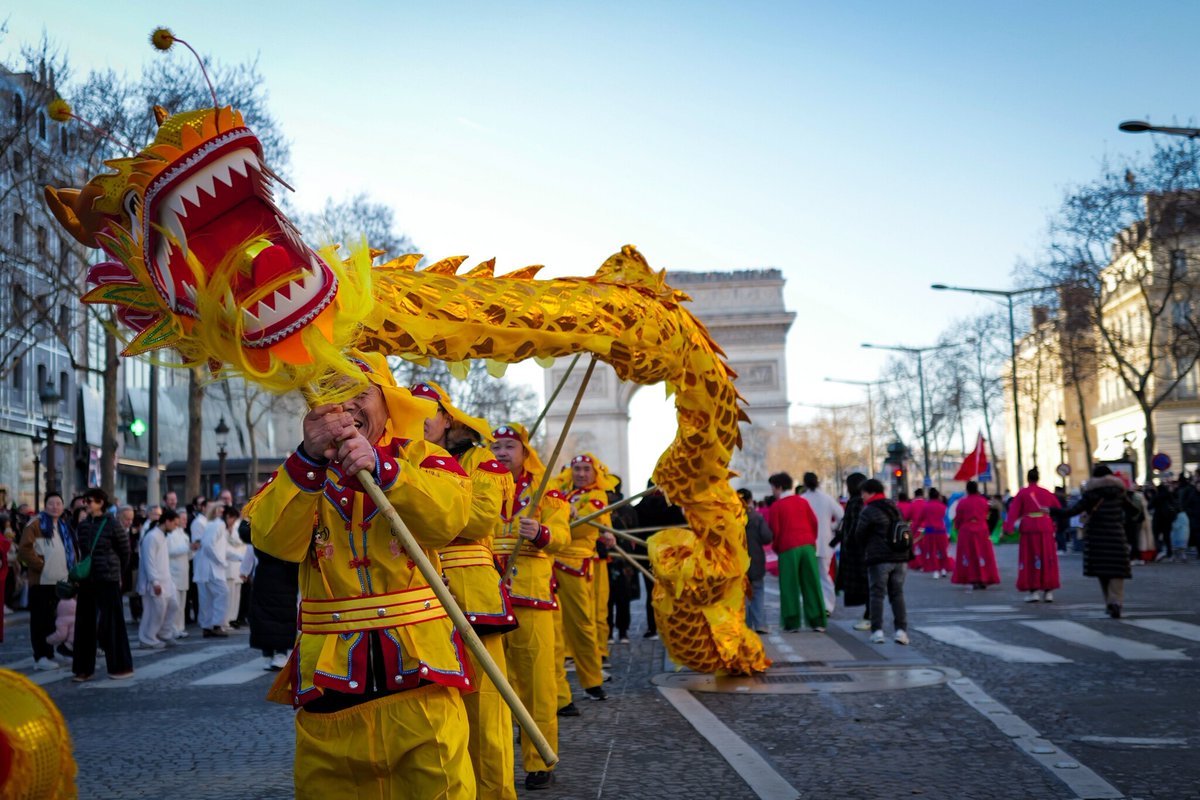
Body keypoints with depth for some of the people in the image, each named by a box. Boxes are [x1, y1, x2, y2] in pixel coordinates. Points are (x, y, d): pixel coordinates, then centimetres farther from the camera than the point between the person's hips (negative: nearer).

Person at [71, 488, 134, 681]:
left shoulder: (111, 525, -8)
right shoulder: (83, 526, 7)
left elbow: (125, 551, 1)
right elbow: (82, 552, 16)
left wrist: (115, 571, 10)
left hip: (108, 580, -5)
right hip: (87, 580, 5)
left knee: (111, 623, -1)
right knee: (85, 623, 7)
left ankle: (121, 667, 8)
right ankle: (84, 668, 15)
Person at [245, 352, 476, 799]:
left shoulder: (422, 456, 6)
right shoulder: (301, 471, 10)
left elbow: (447, 517, -17)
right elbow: (274, 539, -11)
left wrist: (378, 468, -29)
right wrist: (311, 460, -23)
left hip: (418, 663, -1)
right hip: (331, 672, 2)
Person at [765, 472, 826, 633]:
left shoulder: (776, 506, -1)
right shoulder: (802, 501, 12)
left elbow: (774, 530, -2)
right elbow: (814, 522, 11)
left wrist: (776, 548, 14)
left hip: (788, 549, -4)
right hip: (808, 546, 4)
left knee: (789, 586, 3)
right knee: (811, 584, 6)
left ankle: (791, 623, 2)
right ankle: (817, 621, 5)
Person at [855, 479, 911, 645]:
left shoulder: (869, 511, -8)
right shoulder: (895, 508, 15)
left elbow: (859, 534, -5)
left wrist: (867, 548, 14)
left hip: (879, 559, -6)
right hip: (900, 558, 6)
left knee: (877, 594, 2)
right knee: (897, 593, 9)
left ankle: (877, 630, -1)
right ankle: (901, 630, 3)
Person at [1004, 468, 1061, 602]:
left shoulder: (1022, 493, -1)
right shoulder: (1046, 493, 8)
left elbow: (1013, 511, -8)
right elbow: (1059, 509, 13)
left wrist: (1007, 528, -10)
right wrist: (1056, 525, 27)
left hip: (1029, 529, -3)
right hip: (1046, 529, 3)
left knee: (1030, 560, 4)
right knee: (1047, 560, 10)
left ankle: (1034, 591, -1)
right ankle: (1048, 591, 10)